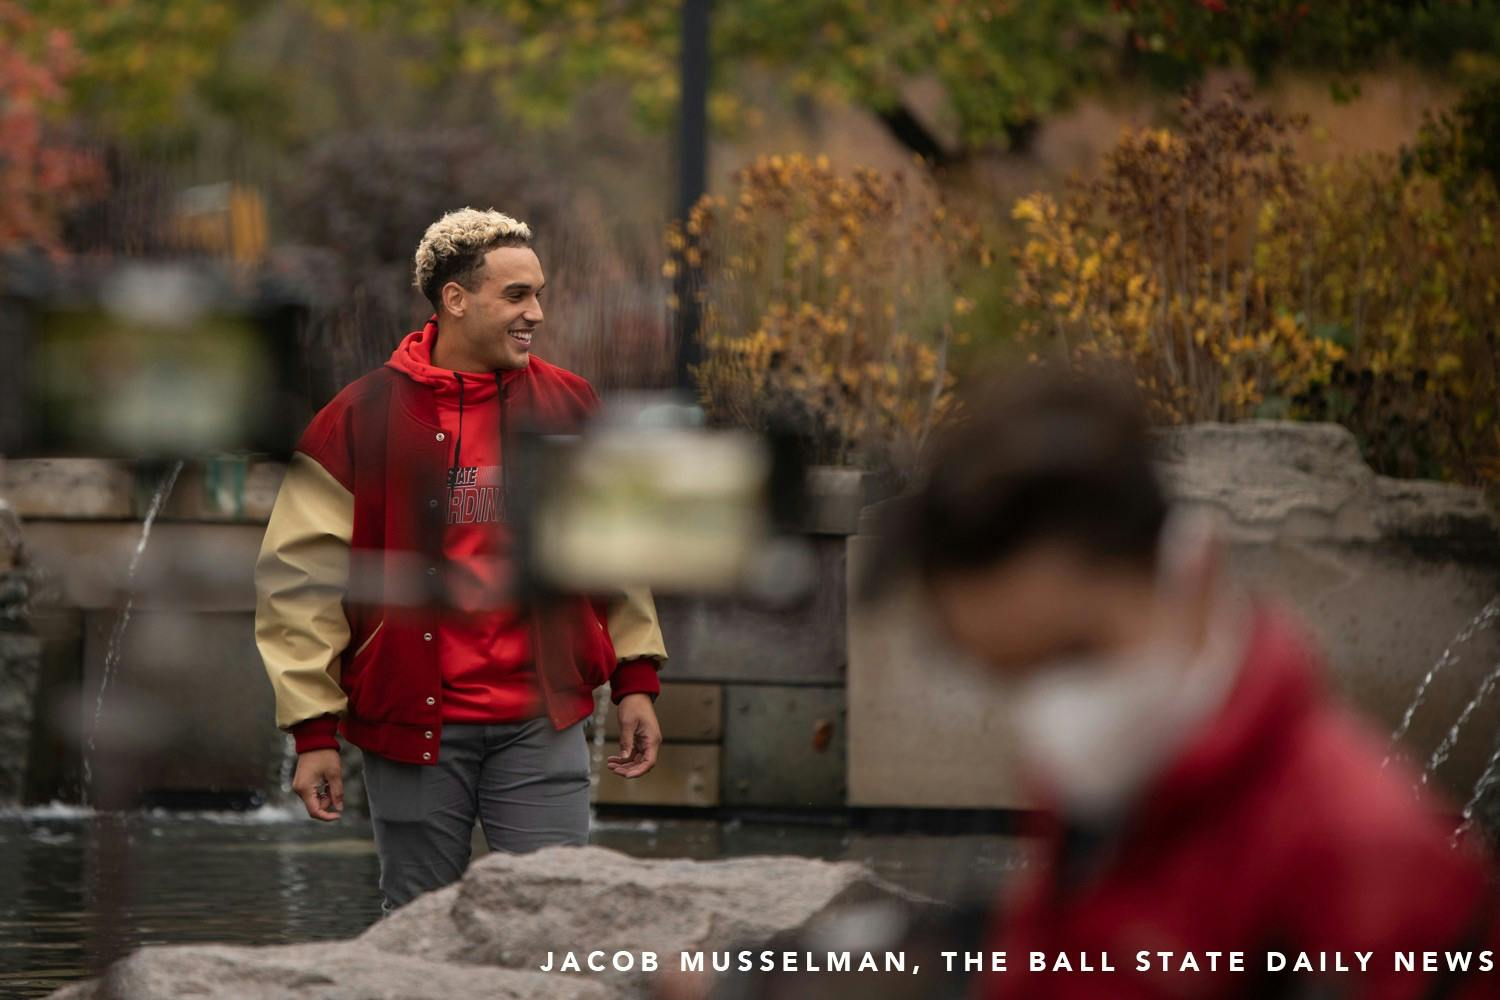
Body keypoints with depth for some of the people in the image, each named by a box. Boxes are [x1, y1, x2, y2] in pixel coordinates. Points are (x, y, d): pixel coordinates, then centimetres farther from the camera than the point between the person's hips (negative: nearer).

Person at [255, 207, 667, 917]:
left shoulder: (570, 408, 6)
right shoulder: (364, 419, -3)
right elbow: (299, 578, -1)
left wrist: (636, 681, 13)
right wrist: (314, 730, -5)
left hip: (542, 725, 2)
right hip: (411, 728, -2)